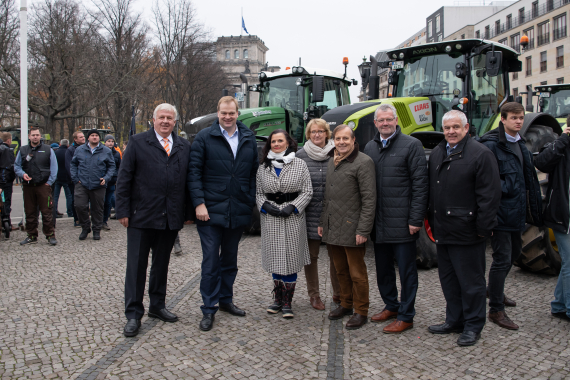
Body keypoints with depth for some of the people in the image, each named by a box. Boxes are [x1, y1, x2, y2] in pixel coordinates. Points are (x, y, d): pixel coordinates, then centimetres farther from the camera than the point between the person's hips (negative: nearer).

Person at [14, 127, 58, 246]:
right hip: (28, 186, 3)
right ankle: (32, 236, 18)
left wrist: (50, 181, -5)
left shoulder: (48, 150, 4)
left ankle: (50, 236, 3)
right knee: (30, 212, 9)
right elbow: (16, 166, 15)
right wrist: (22, 174, -5)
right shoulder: (23, 150, 11)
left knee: (47, 212, -4)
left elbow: (54, 167, 3)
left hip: (43, 186, -3)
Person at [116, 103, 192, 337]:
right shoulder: (138, 142, 0)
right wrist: (123, 211, -7)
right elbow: (124, 179, -2)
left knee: (161, 264, 16)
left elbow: (189, 180, 10)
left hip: (171, 219, 4)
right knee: (136, 266, 2)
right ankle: (133, 314, 11)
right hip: (142, 217, -3)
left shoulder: (184, 147, 10)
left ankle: (157, 306, 30)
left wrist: (186, 212, 4)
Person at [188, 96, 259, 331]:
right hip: (211, 211, -4)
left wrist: (251, 201, 3)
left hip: (238, 212, 4)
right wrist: (199, 203, -13)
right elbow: (194, 172, -5)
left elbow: (254, 171, 11)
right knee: (211, 261, -1)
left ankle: (225, 299, 31)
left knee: (230, 259, 16)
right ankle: (208, 310, 10)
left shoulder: (249, 139, 9)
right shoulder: (204, 137, -1)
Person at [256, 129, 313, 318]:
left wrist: (293, 207, -12)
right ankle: (278, 299, 22)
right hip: (270, 219, 2)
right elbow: (258, 192, 12)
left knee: (291, 259, 0)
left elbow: (307, 191, 0)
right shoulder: (263, 167, 9)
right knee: (275, 259, 7)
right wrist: (265, 206, -7)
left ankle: (287, 302, 11)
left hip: (293, 218, -2)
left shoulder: (299, 165, 1)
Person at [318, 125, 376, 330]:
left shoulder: (363, 162, -11)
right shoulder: (332, 161, 14)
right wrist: (322, 222, 17)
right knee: (340, 270, 17)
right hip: (332, 228, 7)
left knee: (357, 273, 2)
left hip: (351, 229, -7)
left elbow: (369, 199, -14)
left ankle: (361, 312, 15)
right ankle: (346, 304, 32)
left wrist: (363, 230, -18)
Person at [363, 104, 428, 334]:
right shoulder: (370, 147, 12)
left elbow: (420, 184, -9)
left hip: (402, 223, -6)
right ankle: (391, 306, 33)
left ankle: (406, 316, 14)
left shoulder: (411, 145, -5)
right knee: (382, 269, 16)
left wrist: (416, 219, -14)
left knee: (406, 270, 4)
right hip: (379, 223, 6)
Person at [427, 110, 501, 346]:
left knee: (470, 281, 3)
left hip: (466, 232, -7)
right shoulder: (436, 154, 13)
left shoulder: (480, 154, -9)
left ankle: (473, 326, 17)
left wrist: (483, 227, -15)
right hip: (442, 231, 7)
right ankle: (454, 320, 30)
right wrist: (430, 220, 14)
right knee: (448, 279, 16)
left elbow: (490, 194, -13)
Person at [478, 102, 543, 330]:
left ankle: (496, 290, 43)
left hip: (517, 211, 10)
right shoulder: (491, 145, -15)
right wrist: (505, 189, -20)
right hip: (502, 211, -9)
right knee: (502, 259, -5)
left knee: (514, 252, 22)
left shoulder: (520, 144, 14)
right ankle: (496, 310, 6)